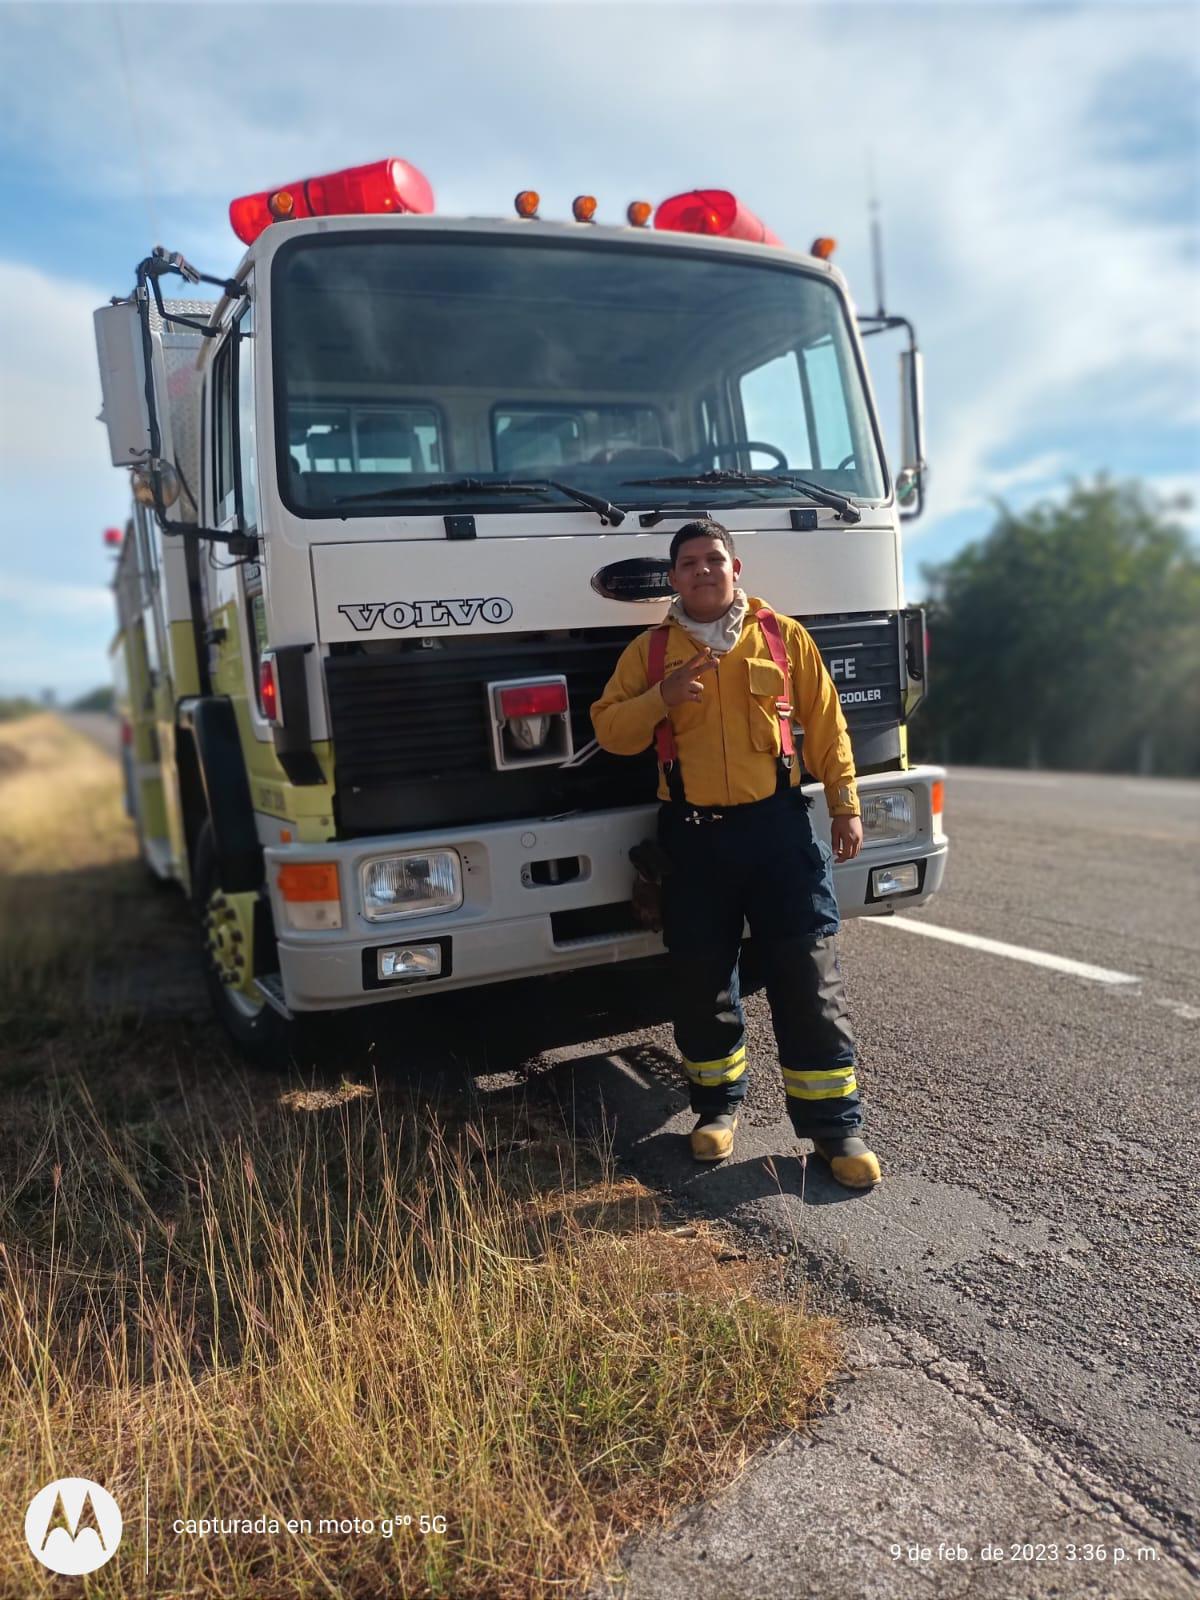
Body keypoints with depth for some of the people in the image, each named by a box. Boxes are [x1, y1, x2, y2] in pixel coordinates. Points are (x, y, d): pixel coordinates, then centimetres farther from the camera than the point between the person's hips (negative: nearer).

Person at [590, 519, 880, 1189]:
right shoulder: (649, 650, 8)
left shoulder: (784, 636, 7)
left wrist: (845, 806, 5)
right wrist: (661, 697, -15)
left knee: (808, 980, -1)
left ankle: (836, 1124, 9)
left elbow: (826, 724, 9)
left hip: (778, 826, -1)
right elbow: (609, 730, 3)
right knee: (702, 981, 8)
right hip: (693, 837, 1)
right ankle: (719, 1103, 28)